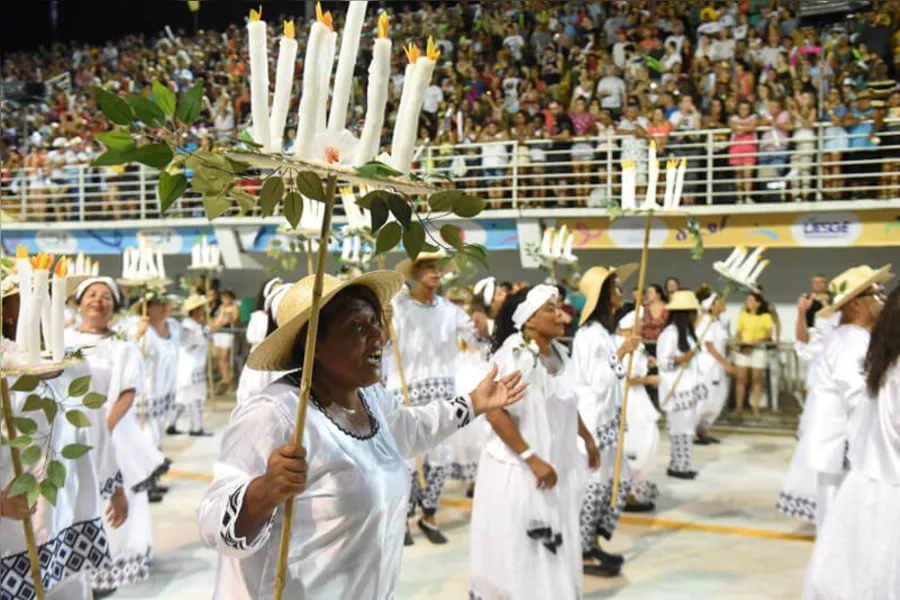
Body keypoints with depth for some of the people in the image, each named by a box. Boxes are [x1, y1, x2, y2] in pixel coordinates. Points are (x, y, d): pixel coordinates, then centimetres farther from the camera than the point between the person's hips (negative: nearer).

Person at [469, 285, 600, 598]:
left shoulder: (558, 352, 3)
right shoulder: (515, 355, -21)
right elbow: (495, 411, -25)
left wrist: (587, 438, 27)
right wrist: (532, 458, -24)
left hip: (556, 465, 8)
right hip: (517, 469, -8)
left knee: (553, 550, 18)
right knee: (516, 552, 5)